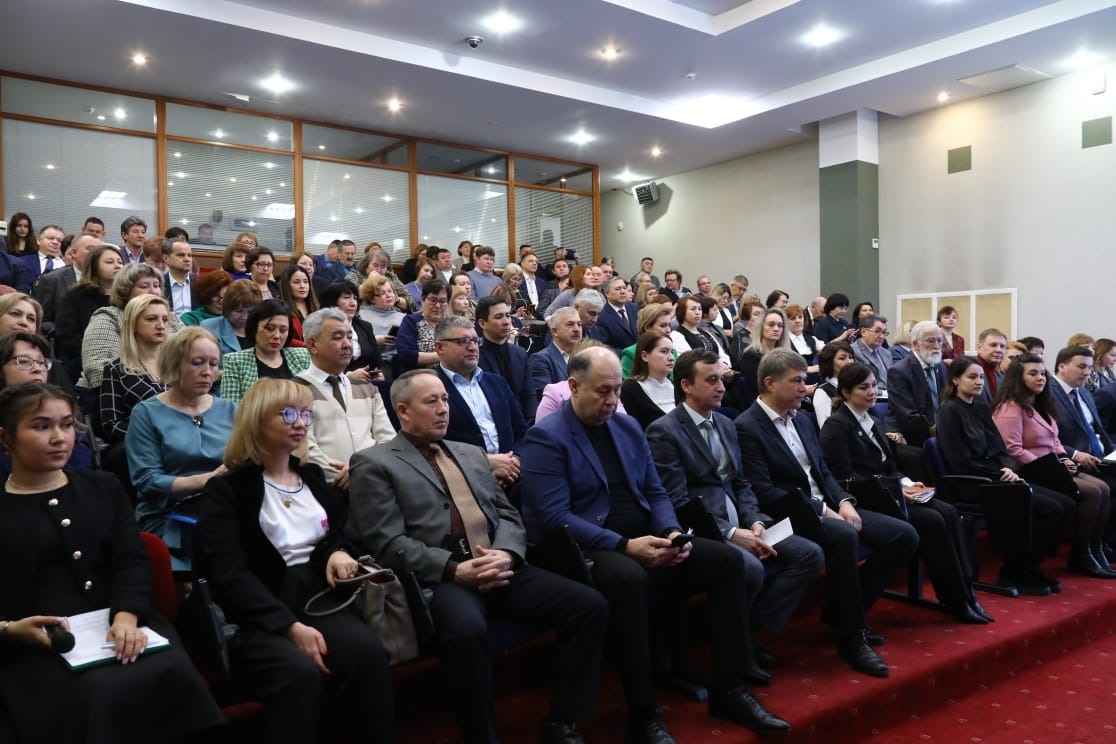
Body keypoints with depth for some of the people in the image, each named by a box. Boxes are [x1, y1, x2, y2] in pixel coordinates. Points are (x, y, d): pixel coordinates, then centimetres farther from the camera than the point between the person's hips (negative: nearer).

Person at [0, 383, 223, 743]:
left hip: (115, 624, 3)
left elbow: (130, 562, 5)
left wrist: (126, 616, -14)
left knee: (174, 675, -28)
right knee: (96, 695, -33)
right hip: (34, 644, -2)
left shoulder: (103, 488, 18)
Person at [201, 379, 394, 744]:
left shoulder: (313, 476, 18)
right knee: (301, 671, -35)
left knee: (369, 652, -28)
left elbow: (343, 530, 26)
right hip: (261, 616, -4)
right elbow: (231, 576, -9)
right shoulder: (225, 489, 1)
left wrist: (340, 551, -1)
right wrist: (290, 626, -21)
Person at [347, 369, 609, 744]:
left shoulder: (472, 453, 23)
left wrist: (506, 553, -6)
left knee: (589, 604, -12)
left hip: (501, 568, 6)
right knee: (467, 629, -38)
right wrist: (456, 569, -17)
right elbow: (388, 542, -7)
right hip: (440, 578, -5)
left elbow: (507, 514, 17)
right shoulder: (374, 463, 4)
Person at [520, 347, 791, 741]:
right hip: (586, 549, -7)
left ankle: (729, 688, 0)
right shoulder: (545, 437, -9)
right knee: (628, 578, -39)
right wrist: (624, 546, -24)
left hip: (645, 541, 7)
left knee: (728, 559, -9)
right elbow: (553, 519, -18)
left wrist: (671, 532, -7)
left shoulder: (628, 426, 13)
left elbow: (655, 493, 15)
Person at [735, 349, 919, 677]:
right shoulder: (747, 427, -12)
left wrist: (844, 502, -3)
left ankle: (843, 609, 8)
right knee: (845, 535, -37)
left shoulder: (803, 421, 15)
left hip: (827, 507, 9)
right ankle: (852, 637, -21)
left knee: (904, 536, -3)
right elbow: (765, 494, -19)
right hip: (791, 515, -9)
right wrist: (822, 511, -19)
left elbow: (823, 472, 18)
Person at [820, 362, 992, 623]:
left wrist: (905, 483, -2)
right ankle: (955, 600, -11)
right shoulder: (836, 426, -10)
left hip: (886, 493, 8)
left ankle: (964, 591, -12)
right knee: (933, 521, -22)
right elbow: (847, 480, -16)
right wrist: (895, 490, -17)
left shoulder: (871, 421, 17)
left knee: (949, 513, -13)